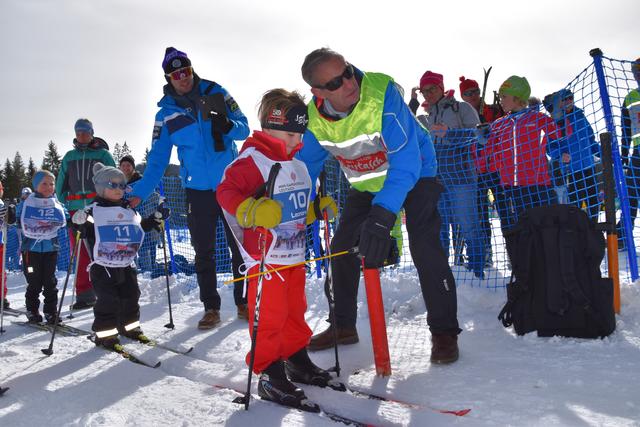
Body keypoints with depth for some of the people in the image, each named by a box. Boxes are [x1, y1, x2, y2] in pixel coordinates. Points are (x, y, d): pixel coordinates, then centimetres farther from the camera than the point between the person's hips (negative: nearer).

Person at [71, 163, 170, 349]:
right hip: (103, 267, -6)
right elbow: (87, 230, -17)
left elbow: (141, 227, 24)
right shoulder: (94, 210, -7)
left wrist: (156, 219, 17)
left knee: (130, 296, 10)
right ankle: (105, 334, 5)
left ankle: (129, 326, 27)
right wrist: (80, 222, -37)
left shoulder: (129, 211, 13)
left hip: (126, 265, 6)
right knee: (108, 300, -8)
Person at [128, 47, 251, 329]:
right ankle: (211, 308, 16)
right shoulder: (166, 113, 3)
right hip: (198, 190, 1)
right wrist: (139, 192, -5)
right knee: (203, 252, 5)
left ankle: (244, 302, 16)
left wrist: (226, 126, -24)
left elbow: (244, 129, -1)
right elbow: (158, 159, 4)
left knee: (241, 246, 3)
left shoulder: (216, 93, 0)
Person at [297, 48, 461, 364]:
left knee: (424, 246, -21)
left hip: (413, 175, -5)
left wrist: (382, 215, -50)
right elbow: (306, 163, -2)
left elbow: (406, 160, -40)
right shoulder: (314, 117, -18)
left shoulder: (382, 92, -34)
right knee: (341, 247, 3)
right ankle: (343, 326, 21)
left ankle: (444, 331, -4)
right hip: (365, 184, 5)